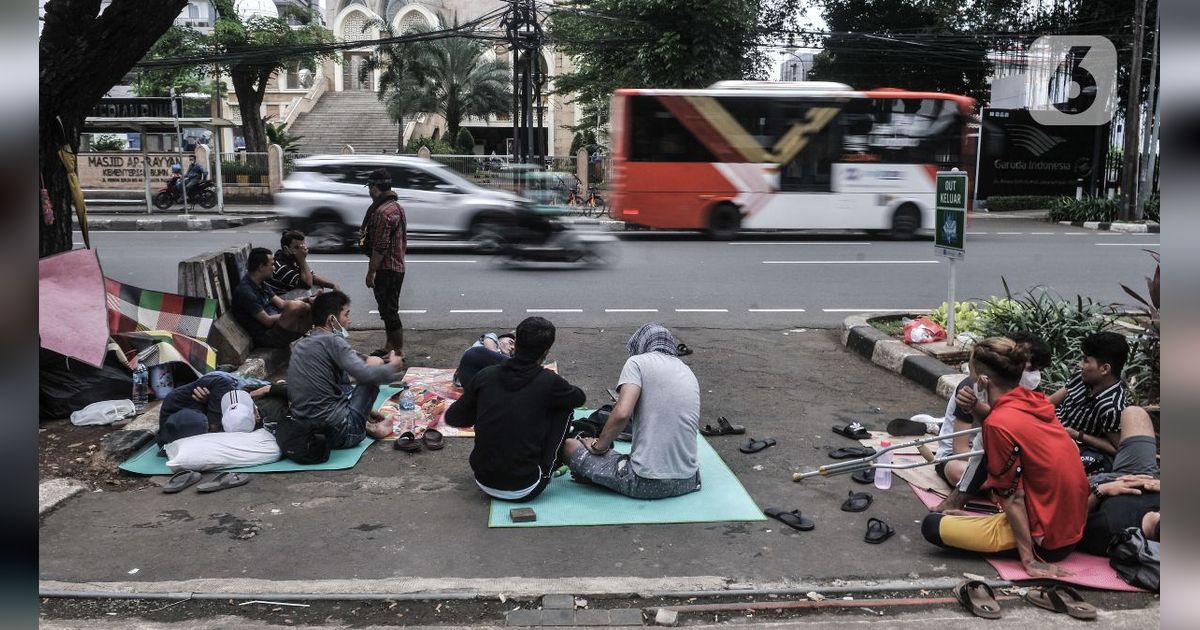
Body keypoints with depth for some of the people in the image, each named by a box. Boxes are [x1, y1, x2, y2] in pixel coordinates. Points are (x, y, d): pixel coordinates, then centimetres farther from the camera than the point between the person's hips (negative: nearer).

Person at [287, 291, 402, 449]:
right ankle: (369, 426, 12)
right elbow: (366, 375, -20)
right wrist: (393, 366, 1)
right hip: (339, 433, -8)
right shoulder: (332, 341, -10)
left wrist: (364, 409, 27)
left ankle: (365, 423, 16)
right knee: (374, 363, 5)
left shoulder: (301, 344, 14)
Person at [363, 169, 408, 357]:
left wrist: (371, 271, -18)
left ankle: (399, 352, 1)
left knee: (389, 311, -4)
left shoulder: (382, 212, -20)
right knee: (389, 309, 19)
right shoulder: (398, 207, 13)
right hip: (398, 267, 10)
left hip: (386, 269, -10)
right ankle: (390, 346, 30)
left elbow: (380, 247, -23)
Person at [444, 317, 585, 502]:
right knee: (563, 407, 11)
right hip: (524, 490, -4)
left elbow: (452, 418, 9)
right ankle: (550, 467, 20)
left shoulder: (486, 375, -2)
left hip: (484, 483, 4)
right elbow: (580, 397, 11)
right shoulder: (548, 381, -11)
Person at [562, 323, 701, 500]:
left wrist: (598, 445, 0)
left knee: (569, 446, 6)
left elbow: (622, 414, -16)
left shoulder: (637, 362, -2)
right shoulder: (690, 373, 16)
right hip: (688, 482, 6)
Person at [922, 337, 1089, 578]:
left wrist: (1030, 561, -14)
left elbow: (1013, 497, -18)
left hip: (1045, 540, -8)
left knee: (932, 526, -4)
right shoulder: (1034, 400, 0)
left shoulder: (999, 424, -23)